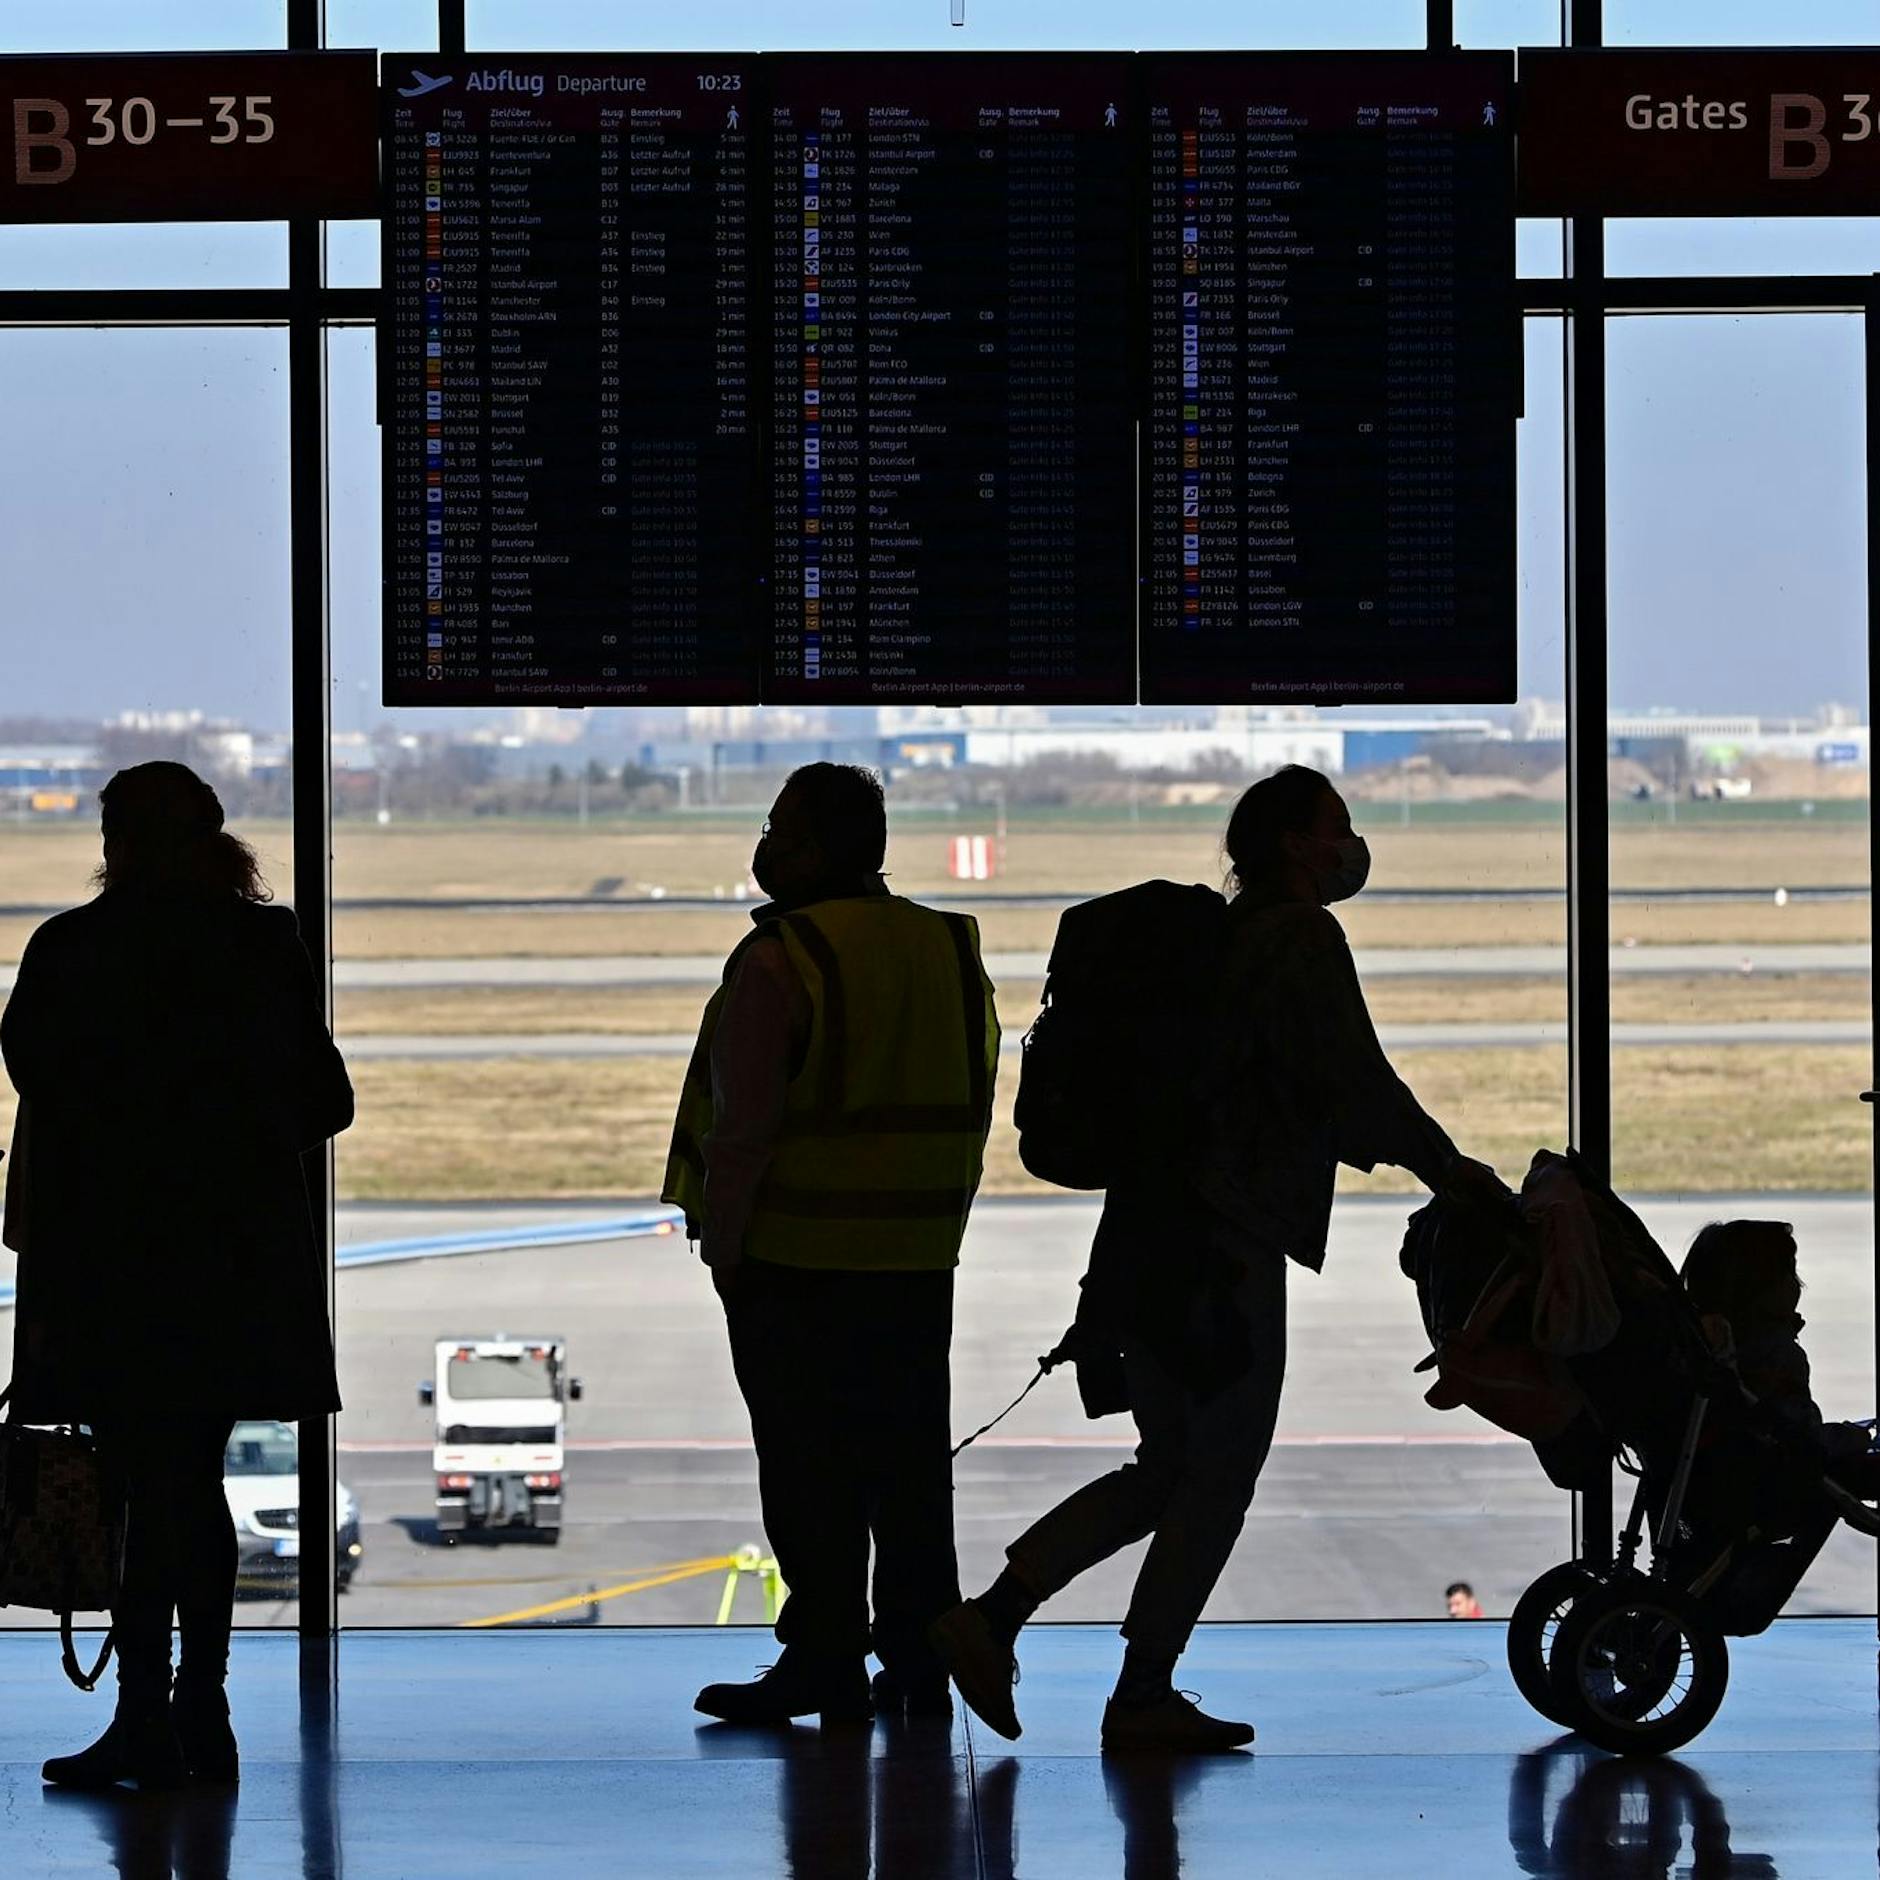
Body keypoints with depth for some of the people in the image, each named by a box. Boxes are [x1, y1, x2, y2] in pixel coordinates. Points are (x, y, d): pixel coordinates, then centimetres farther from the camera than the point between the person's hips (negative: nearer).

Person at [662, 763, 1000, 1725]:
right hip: (917, 1263, 6)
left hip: (794, 1259, -6)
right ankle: (919, 1660, 15)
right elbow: (973, 1113, 13)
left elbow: (746, 1126, -17)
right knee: (911, 1465, 12)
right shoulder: (952, 953, 9)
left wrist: (722, 1246, -8)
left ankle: (825, 1663, 2)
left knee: (810, 1469, 0)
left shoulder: (778, 960, -14)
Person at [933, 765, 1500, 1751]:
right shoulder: (1302, 940, -10)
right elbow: (1354, 1086, -16)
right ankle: (1144, 1695, 7)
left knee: (1169, 1468, 17)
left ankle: (991, 1615, 9)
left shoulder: (1223, 936, 19)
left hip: (1156, 1235, 9)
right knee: (1221, 1473, 2)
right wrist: (1445, 1166, -2)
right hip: (1227, 1252, -9)